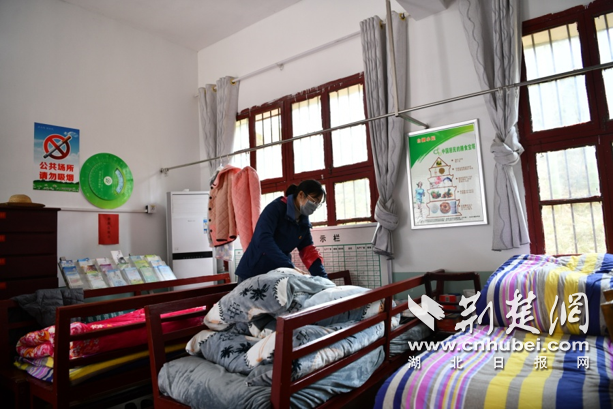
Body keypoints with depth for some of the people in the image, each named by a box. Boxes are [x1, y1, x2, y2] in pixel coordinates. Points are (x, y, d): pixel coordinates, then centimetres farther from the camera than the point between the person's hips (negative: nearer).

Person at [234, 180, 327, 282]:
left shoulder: (304, 222, 3)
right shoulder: (276, 208, -16)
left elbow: (309, 251, 0)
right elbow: (263, 239, -29)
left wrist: (323, 278, -14)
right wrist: (290, 267, -34)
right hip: (252, 272, -6)